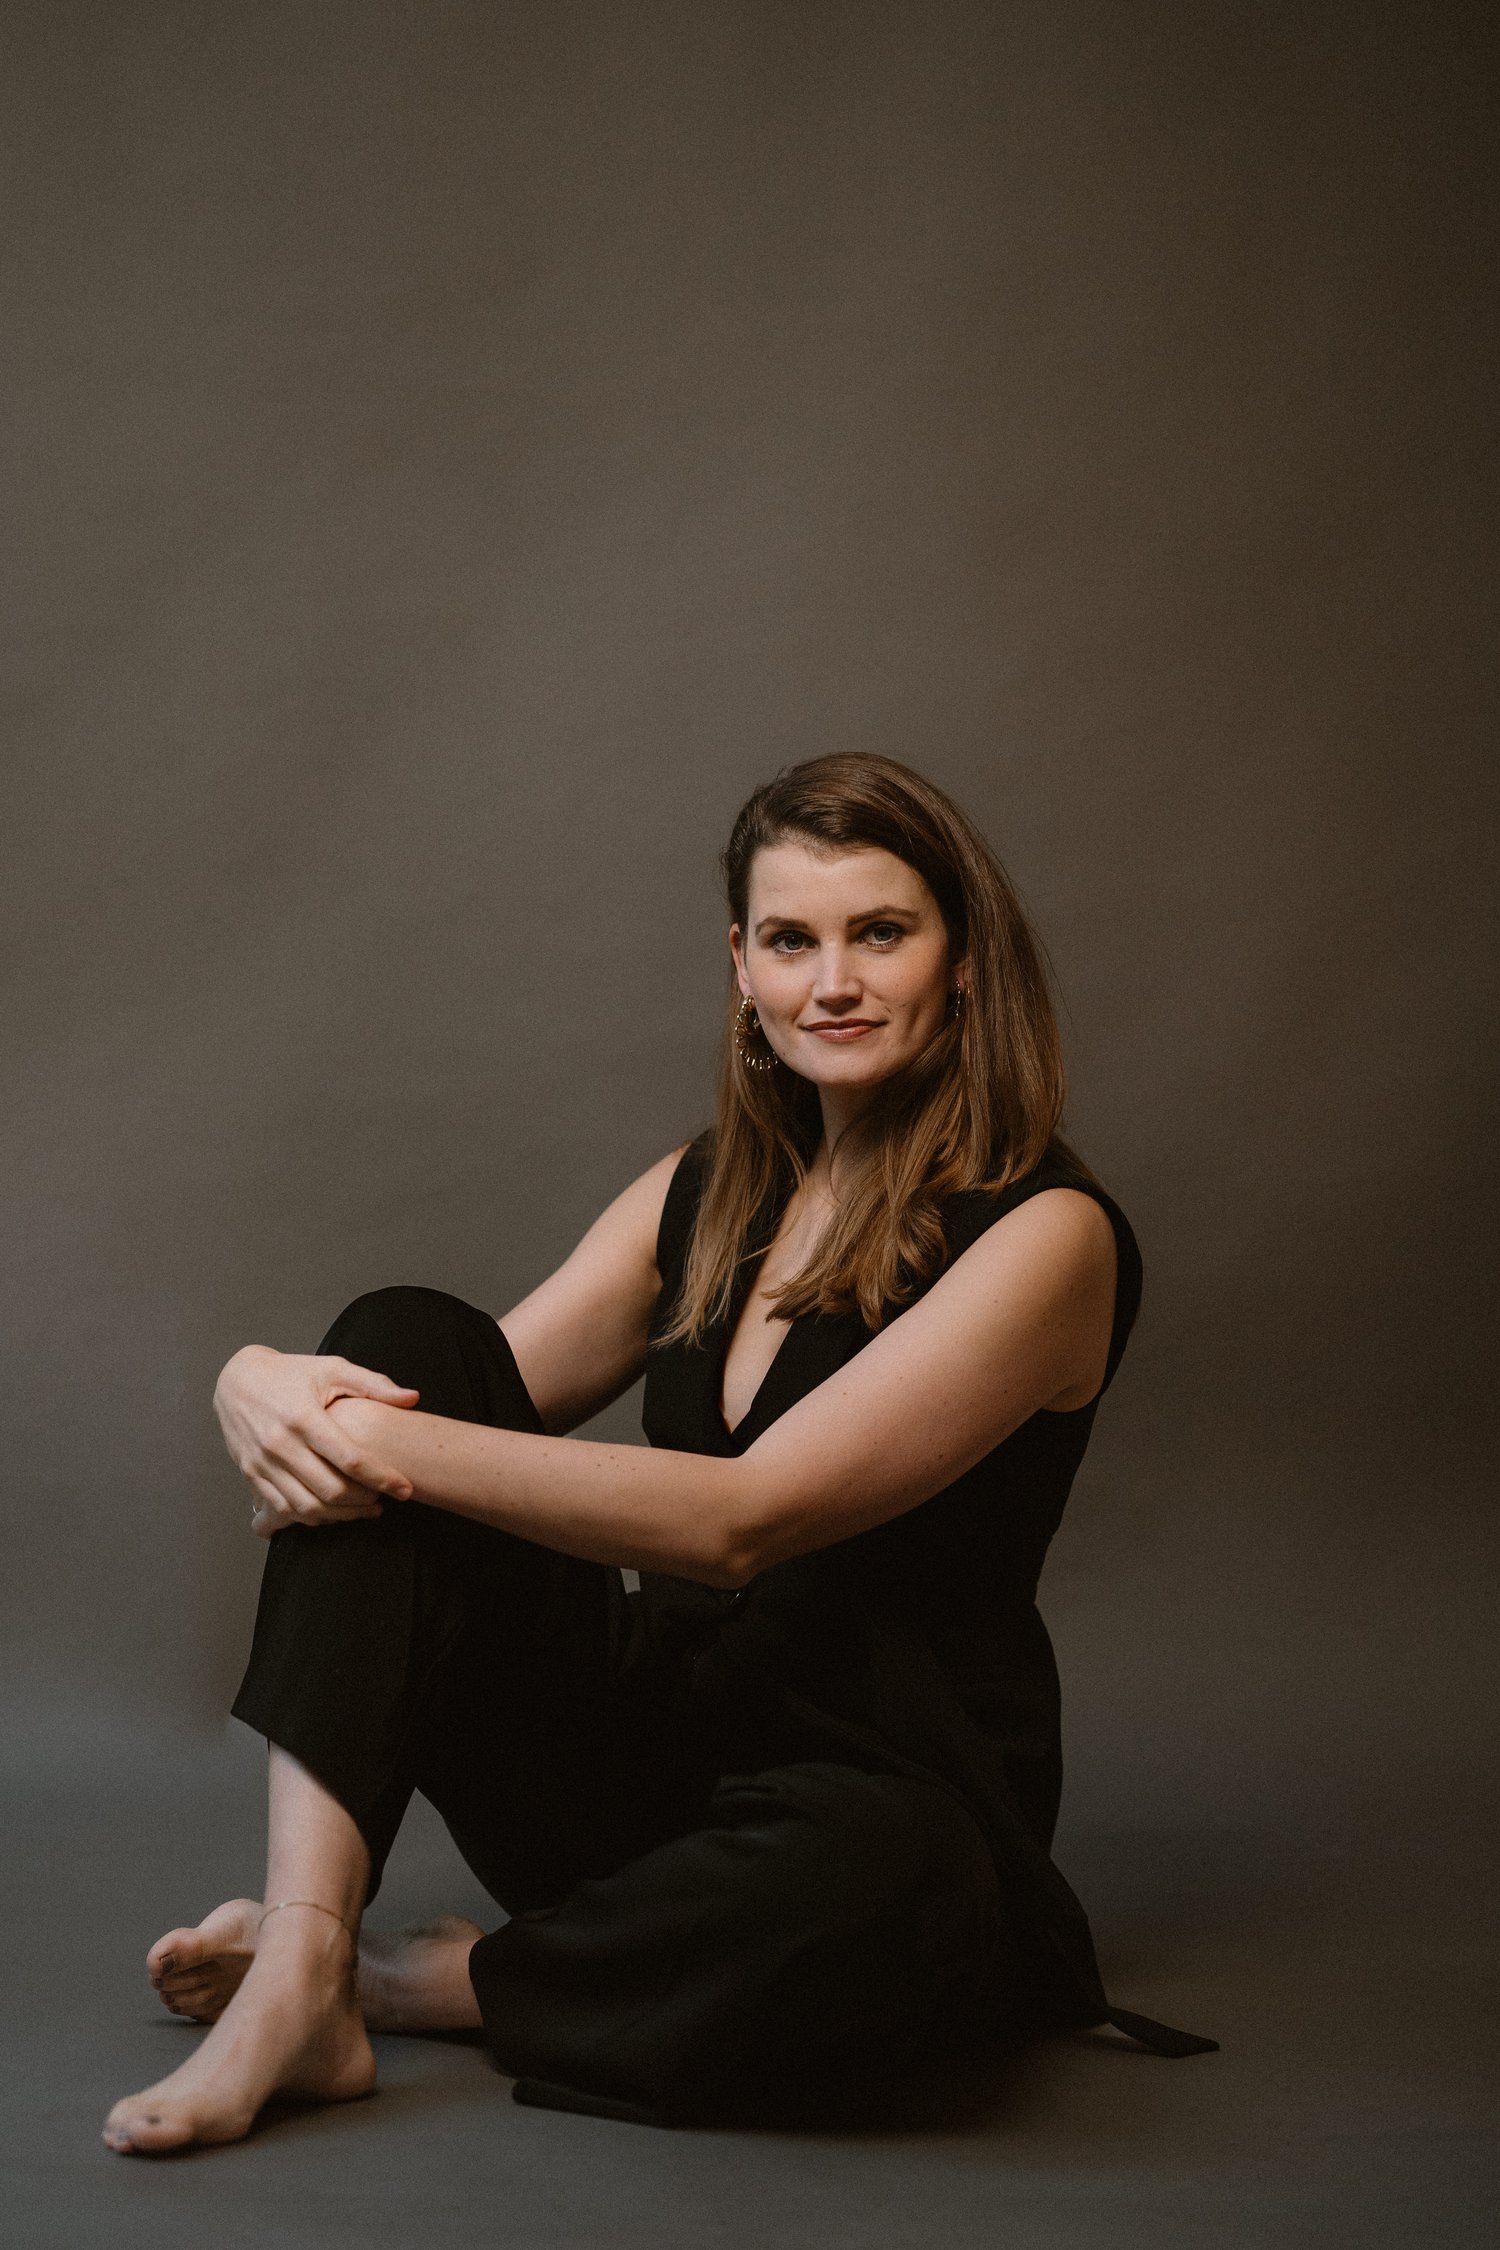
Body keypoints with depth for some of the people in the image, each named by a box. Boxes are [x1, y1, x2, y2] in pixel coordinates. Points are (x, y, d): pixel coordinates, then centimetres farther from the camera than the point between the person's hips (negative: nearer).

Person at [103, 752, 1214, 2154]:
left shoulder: (1045, 1236, -13)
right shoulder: (706, 1194, 8)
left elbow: (741, 1522, -23)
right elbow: (483, 1407, 5)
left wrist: (378, 1443, -24)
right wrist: (269, 1391, -18)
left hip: (866, 1793, -5)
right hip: (647, 1741, 5)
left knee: (885, 1887, -42)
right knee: (403, 1339, -12)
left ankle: (400, 1980, -13)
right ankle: (297, 1975, -23)